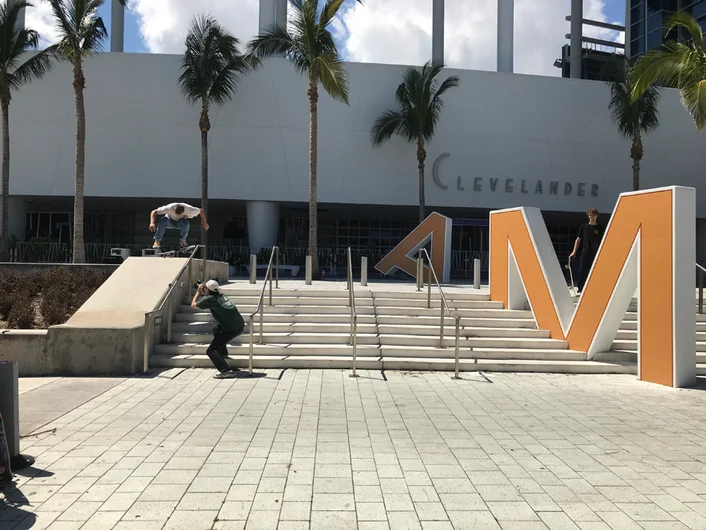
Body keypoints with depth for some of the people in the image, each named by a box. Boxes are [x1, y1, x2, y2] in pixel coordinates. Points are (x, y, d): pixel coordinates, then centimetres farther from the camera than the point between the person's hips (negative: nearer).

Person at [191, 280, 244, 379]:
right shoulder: (221, 295, 13)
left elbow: (193, 305, 7)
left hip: (232, 329, -8)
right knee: (216, 330, 34)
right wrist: (202, 292, 25)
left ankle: (227, 371, -20)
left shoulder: (210, 299, -8)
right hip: (240, 325, 8)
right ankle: (222, 352, 40)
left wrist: (198, 292, 18)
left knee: (210, 351, -4)